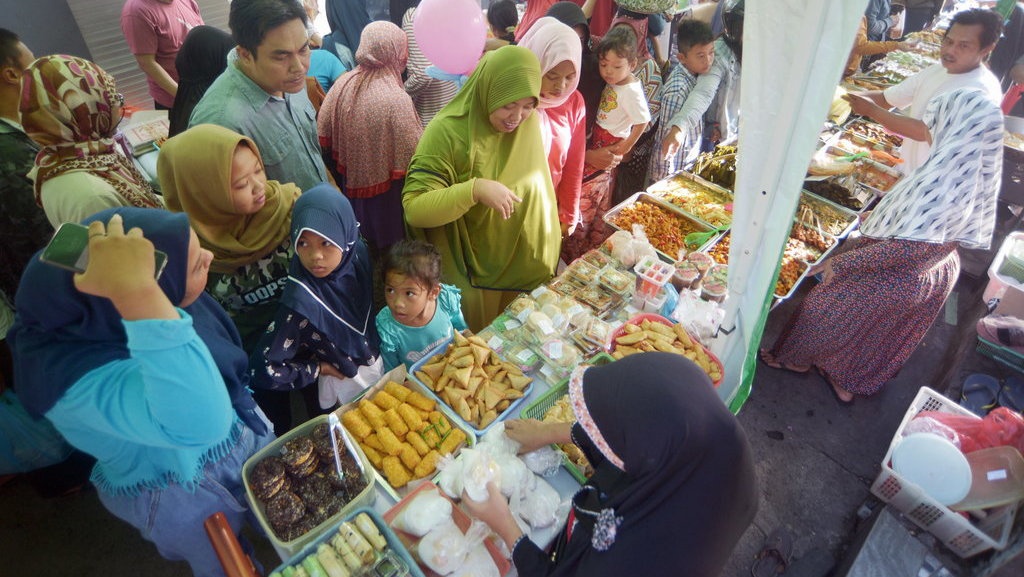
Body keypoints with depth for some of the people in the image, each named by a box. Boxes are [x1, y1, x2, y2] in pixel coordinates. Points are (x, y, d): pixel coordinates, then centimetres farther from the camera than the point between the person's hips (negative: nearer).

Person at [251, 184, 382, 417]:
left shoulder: (358, 254, -18)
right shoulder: (301, 301, -34)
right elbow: (263, 371, -28)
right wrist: (318, 368, -17)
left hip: (376, 361, 5)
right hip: (346, 385, -5)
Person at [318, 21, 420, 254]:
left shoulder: (343, 84, -7)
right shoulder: (397, 99, -26)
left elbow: (323, 137, 1)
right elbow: (413, 158, -26)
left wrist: (345, 181, 13)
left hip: (352, 189, 7)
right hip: (387, 202, -6)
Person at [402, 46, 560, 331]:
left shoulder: (530, 125, -5)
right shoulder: (448, 132, -21)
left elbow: (536, 193, 7)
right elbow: (414, 208, -25)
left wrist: (545, 256, 10)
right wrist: (474, 189, -37)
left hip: (530, 273, 5)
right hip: (476, 278, -5)